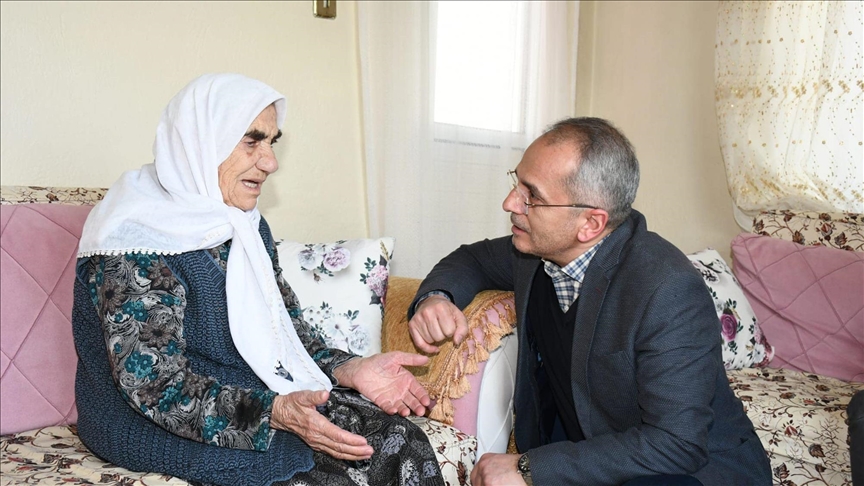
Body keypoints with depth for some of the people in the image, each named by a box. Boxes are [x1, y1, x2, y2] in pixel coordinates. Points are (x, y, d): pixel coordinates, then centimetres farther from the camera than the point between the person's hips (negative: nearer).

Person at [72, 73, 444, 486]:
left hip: (272, 398, 7)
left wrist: (348, 369, -6)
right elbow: (156, 386, -23)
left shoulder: (246, 224, 9)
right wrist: (275, 413, -33)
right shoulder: (136, 237, -18)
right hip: (161, 427, -7)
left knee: (403, 441, -11)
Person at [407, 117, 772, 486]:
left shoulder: (669, 291, -27)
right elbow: (476, 258, 16)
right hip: (580, 449, 6)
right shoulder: (538, 247, -5)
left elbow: (676, 443, -29)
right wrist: (435, 296, -7)